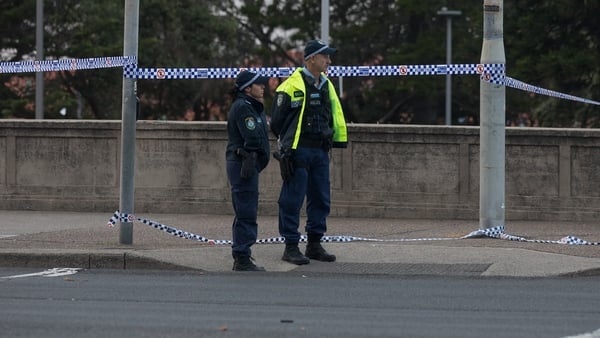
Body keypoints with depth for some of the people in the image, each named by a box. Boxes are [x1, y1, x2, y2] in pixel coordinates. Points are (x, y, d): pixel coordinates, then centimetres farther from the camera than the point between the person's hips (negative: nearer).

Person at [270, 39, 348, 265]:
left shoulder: (326, 85, 13)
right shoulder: (292, 85, -10)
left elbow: (336, 115, 20)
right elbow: (277, 120, -5)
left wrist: (338, 141, 14)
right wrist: (287, 141, 4)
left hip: (320, 152, 7)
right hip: (298, 151, -7)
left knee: (321, 199, 10)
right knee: (292, 200, -3)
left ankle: (314, 244, 20)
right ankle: (291, 247, 2)